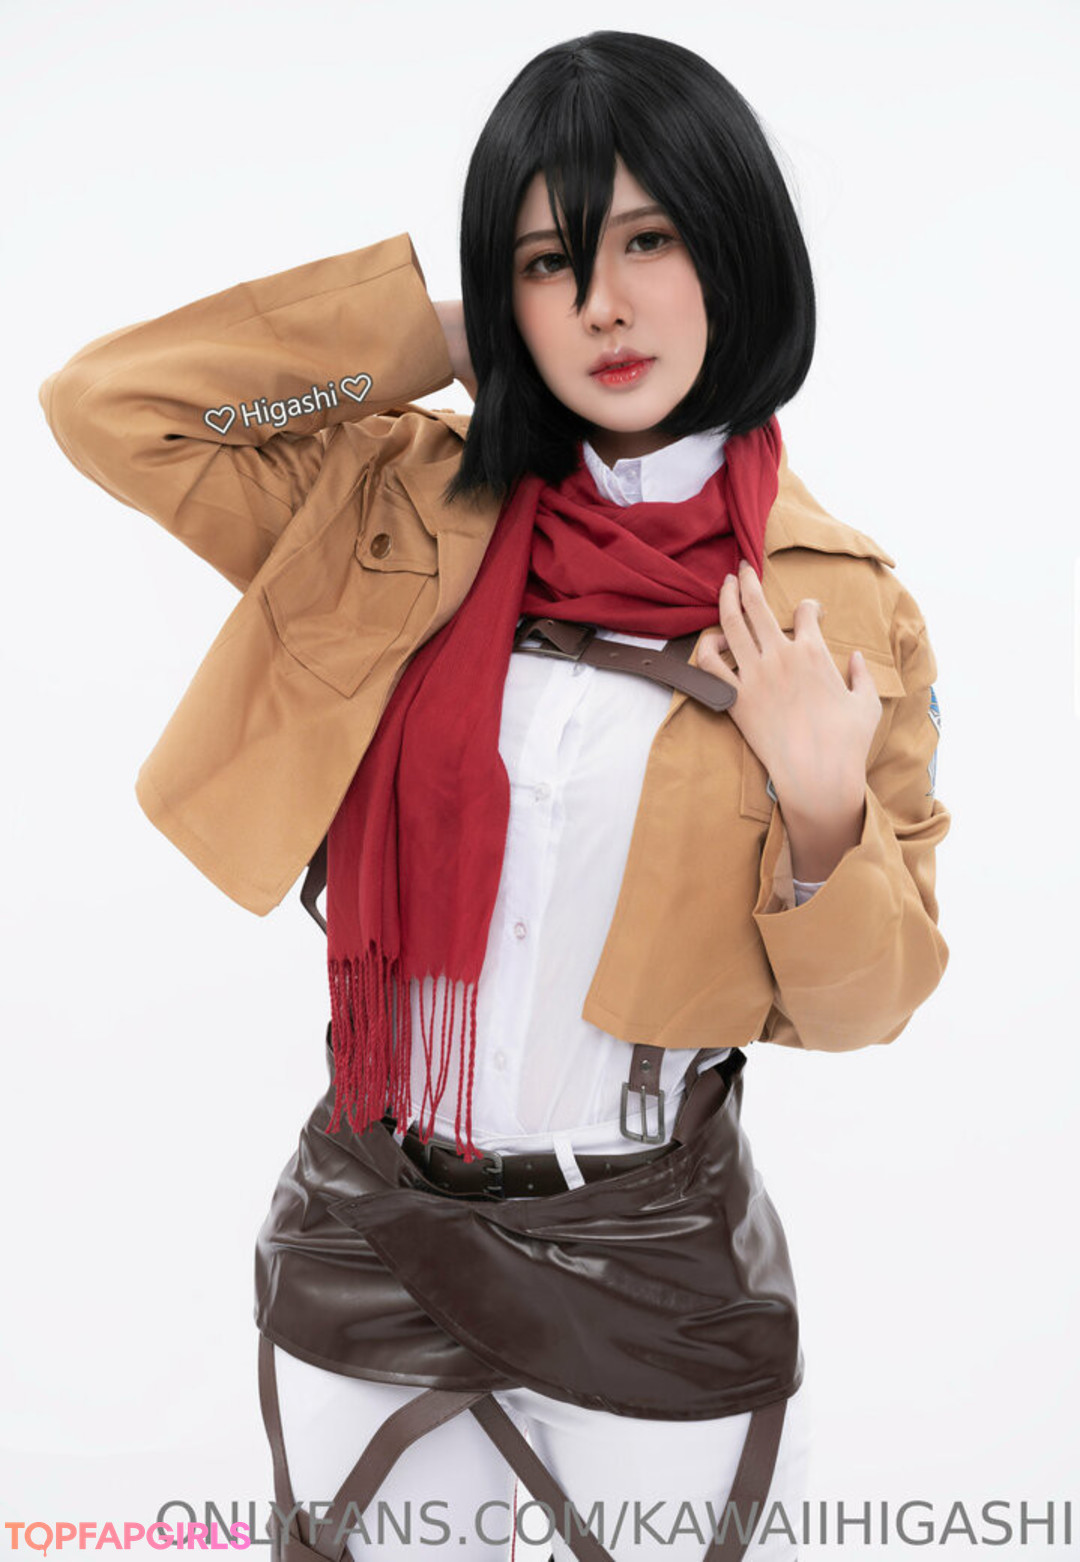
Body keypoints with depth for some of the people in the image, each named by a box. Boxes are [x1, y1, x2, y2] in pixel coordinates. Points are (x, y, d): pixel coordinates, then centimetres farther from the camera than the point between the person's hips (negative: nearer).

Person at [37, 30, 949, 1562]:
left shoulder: (840, 607, -7)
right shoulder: (406, 511, -3)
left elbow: (861, 1002, -2)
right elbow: (108, 402, -10)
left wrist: (826, 814, -23)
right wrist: (432, 333, -8)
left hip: (659, 1273, -1)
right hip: (365, 1245, 2)